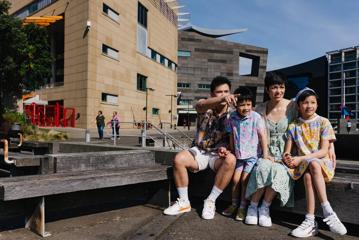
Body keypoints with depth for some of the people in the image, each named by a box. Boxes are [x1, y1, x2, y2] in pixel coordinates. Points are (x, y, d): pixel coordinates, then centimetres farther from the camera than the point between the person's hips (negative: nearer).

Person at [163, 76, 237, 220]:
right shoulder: (205, 108, -4)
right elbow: (201, 105, -31)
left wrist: (226, 149, -25)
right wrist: (221, 99, -51)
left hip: (218, 154, 0)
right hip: (200, 151, 1)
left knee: (231, 160, -34)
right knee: (179, 159, -28)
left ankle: (211, 201, -18)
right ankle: (184, 202, -8)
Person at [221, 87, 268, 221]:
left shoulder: (256, 117, -12)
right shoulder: (232, 118, -3)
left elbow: (262, 136, -9)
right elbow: (231, 137, 6)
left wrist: (265, 154, -10)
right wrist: (232, 152, 7)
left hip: (252, 155, -3)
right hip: (239, 155, 4)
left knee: (244, 179, -7)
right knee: (235, 179, 2)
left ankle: (243, 207, 10)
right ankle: (234, 204, 21)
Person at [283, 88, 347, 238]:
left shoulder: (323, 122, 2)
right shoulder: (293, 126, 8)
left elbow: (323, 151, -7)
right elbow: (287, 152, 5)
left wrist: (300, 158, -19)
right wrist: (287, 158, -20)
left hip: (323, 163, -2)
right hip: (302, 165, 2)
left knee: (309, 172, -35)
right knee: (310, 169, -34)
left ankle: (310, 221, -33)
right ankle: (328, 211, -28)